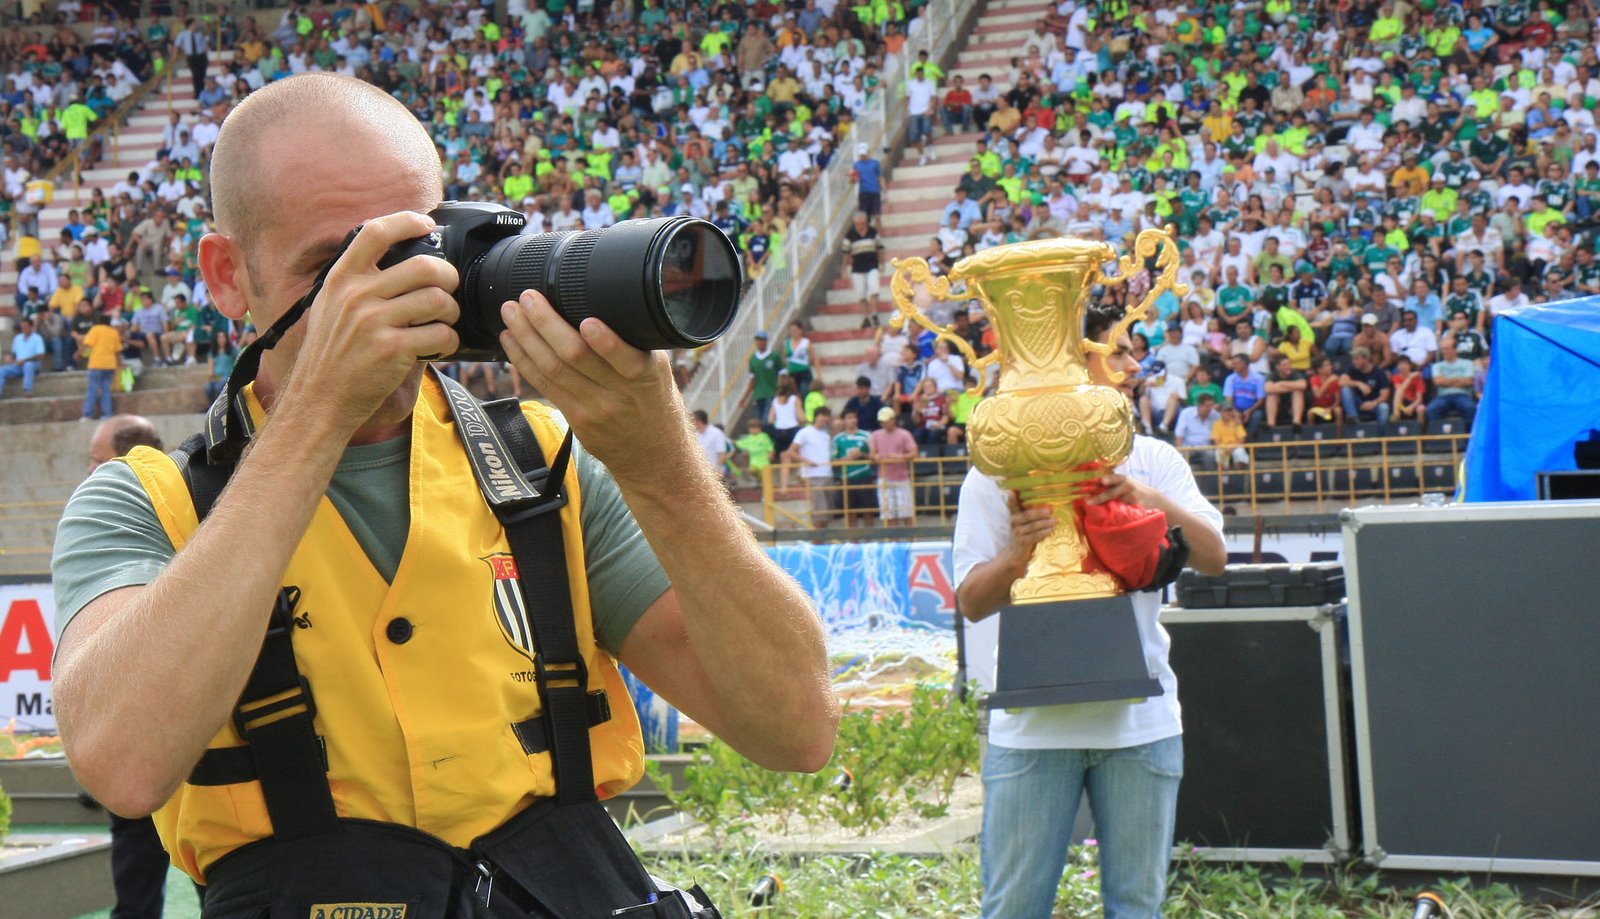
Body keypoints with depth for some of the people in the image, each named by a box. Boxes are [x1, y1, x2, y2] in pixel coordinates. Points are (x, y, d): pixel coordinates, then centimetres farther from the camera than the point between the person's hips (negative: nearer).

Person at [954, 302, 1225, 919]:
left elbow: (1213, 558, -3)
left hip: (1140, 720, 2)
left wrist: (1153, 499, -20)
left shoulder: (1153, 460, 8)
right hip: (1034, 723, -2)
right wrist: (1017, 556, -24)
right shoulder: (999, 472, 0)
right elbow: (971, 602, -3)